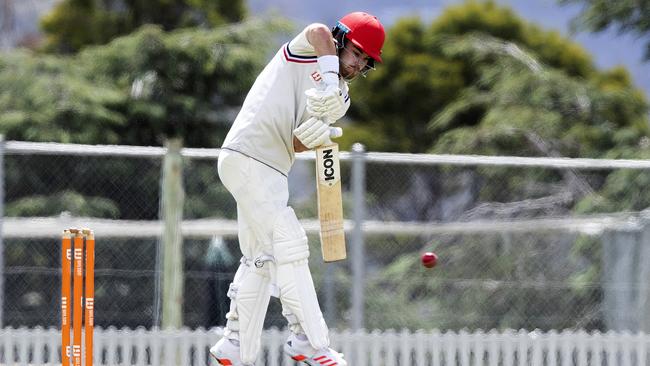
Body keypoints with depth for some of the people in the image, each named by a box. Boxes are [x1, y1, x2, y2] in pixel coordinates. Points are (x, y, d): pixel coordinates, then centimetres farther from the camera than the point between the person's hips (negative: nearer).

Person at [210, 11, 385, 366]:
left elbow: (297, 144, -1)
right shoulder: (306, 52, -3)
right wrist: (330, 78, -36)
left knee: (262, 258, 15)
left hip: (269, 171, 10)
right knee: (289, 244, -13)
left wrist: (318, 136, -23)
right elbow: (319, 31, -29)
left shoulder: (339, 98, 15)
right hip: (247, 159, -10)